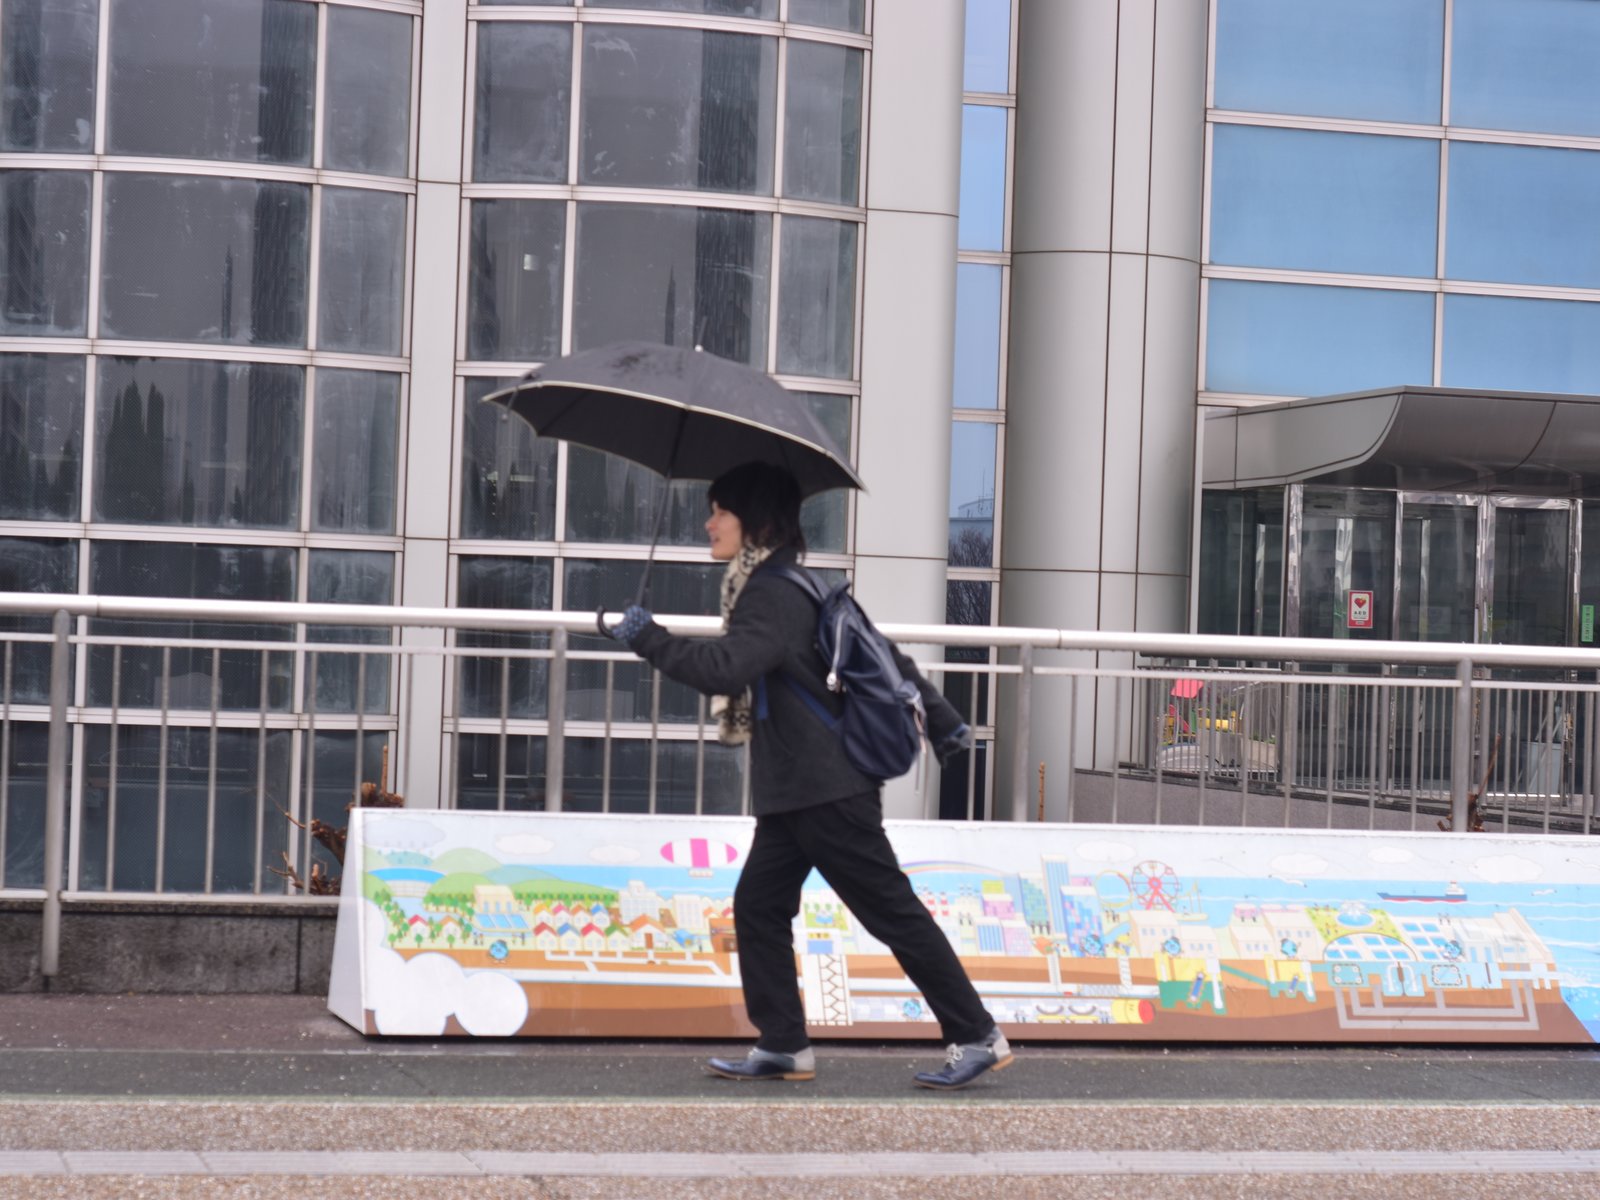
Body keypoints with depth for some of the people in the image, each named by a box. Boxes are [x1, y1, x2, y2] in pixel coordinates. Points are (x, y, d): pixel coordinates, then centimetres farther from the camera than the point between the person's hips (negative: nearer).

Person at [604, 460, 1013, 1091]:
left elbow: (723, 668, -29)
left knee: (893, 911, -5)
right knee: (759, 906, 8)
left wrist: (648, 638, -17)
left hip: (825, 789, -10)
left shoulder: (775, 594, -16)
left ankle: (976, 1037, 0)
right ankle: (783, 1045, 11)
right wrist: (938, 715, 28)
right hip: (796, 787, 10)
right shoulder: (793, 585, 16)